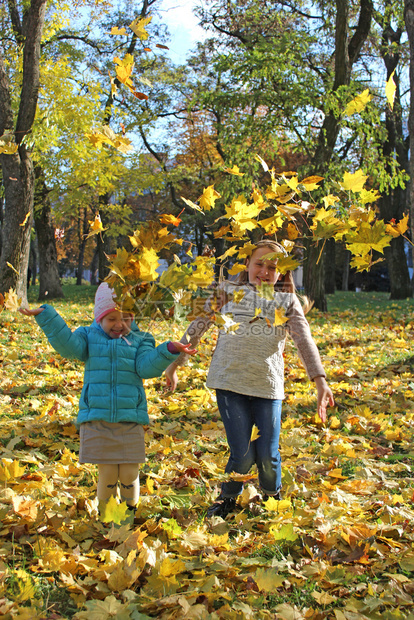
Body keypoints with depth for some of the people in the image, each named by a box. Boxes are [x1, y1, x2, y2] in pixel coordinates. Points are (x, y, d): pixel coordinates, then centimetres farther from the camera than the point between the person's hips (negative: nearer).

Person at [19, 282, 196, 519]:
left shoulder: (140, 340, 6)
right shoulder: (90, 337, 6)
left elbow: (147, 366, -9)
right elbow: (68, 344, -13)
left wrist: (169, 350, -26)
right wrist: (46, 316, -22)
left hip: (130, 420, 1)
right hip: (97, 420, -1)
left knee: (129, 475, 4)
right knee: (107, 474, 2)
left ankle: (130, 514, 27)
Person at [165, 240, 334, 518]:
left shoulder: (288, 302, 9)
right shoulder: (228, 292, 9)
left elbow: (304, 340, -3)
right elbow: (197, 327, 11)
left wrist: (320, 380, -14)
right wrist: (175, 362, 9)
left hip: (268, 386, 1)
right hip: (230, 383, -1)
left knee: (268, 456, 2)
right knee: (243, 455, -6)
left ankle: (273, 499, 33)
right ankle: (227, 499, 23)